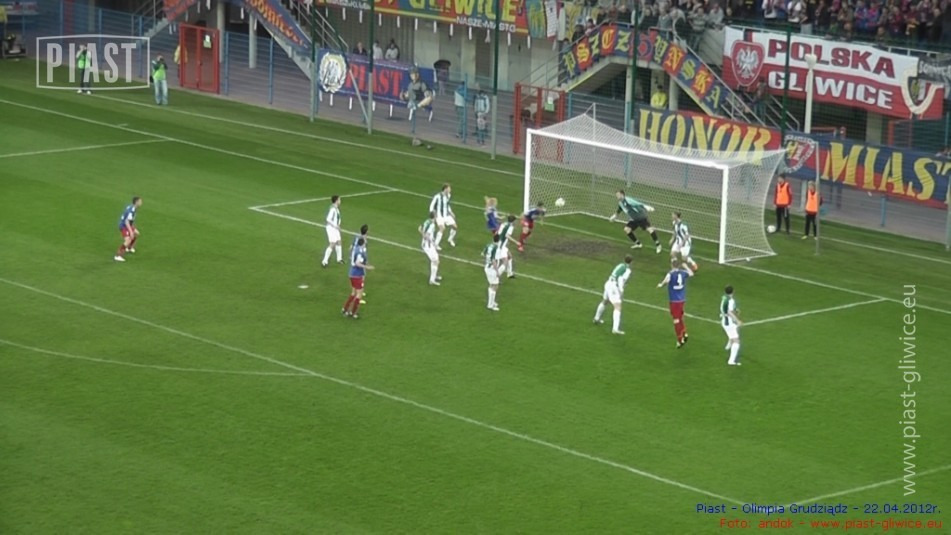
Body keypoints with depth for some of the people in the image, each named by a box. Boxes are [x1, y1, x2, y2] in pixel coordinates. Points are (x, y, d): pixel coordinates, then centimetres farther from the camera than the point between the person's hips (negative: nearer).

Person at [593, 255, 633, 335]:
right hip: (614, 287, -9)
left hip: (608, 284, 9)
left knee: (604, 302, 33)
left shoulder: (621, 266, 16)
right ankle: (615, 328, -27)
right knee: (618, 308, -14)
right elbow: (621, 281, -20)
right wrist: (621, 294, -21)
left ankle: (597, 319, 52)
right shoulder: (627, 270, -9)